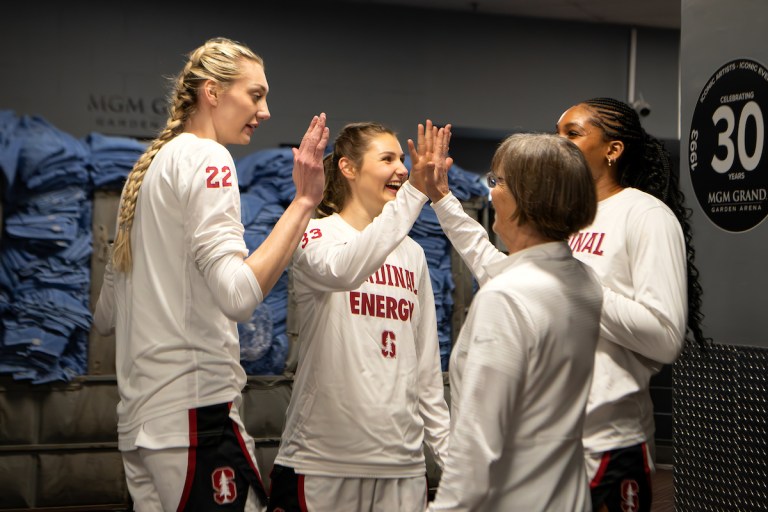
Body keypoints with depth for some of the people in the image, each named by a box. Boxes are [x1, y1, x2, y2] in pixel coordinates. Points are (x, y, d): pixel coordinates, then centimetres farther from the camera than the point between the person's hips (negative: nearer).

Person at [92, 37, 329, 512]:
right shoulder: (207, 157, -8)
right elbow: (239, 294, -22)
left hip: (141, 417, 10)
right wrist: (304, 202, -19)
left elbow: (106, 316, 20)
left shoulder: (150, 166, 18)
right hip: (195, 409, -10)